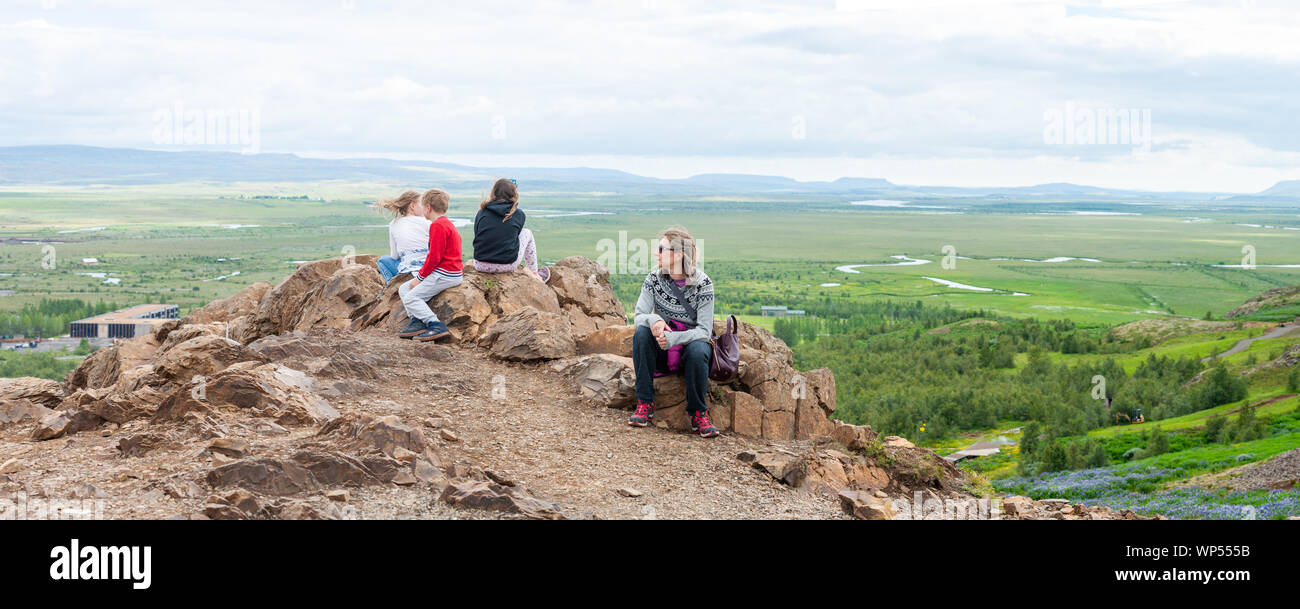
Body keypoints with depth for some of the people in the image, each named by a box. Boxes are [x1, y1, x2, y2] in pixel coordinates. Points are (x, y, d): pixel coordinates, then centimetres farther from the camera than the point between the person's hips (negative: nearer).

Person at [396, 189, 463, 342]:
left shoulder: (437, 226, -14)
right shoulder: (447, 224, 20)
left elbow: (434, 257, -19)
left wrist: (420, 277, -10)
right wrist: (421, 275, 15)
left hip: (445, 275, -10)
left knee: (410, 298, -15)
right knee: (404, 289, 10)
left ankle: (436, 326, -18)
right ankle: (417, 322, 1)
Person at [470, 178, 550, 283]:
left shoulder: (482, 212, -1)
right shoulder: (518, 214, -5)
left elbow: (477, 236, 11)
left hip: (480, 266, 2)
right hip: (507, 265, -2)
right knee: (527, 233, 24)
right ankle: (534, 275, 35)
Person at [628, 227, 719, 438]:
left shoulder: (702, 283, -13)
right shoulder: (654, 278, -4)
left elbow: (705, 330, -17)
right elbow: (639, 315, -9)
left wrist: (672, 338, -33)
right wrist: (654, 320, -33)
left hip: (692, 343, -3)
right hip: (662, 353, 3)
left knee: (697, 350, -36)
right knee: (642, 332, -27)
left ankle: (698, 414, -19)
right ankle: (645, 404, -23)